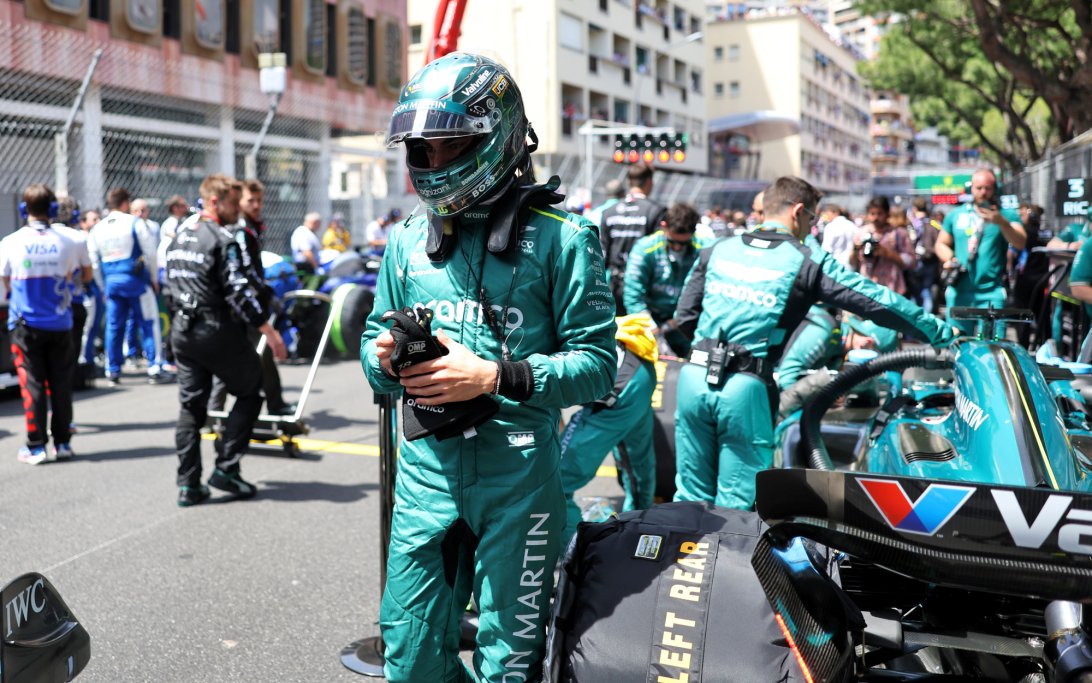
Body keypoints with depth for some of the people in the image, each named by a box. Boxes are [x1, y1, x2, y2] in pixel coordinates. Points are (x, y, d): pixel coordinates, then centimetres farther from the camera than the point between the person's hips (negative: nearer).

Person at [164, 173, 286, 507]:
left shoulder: (179, 235, 13)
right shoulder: (223, 240, -13)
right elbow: (240, 292, -18)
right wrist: (269, 330, -15)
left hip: (182, 330, 8)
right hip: (217, 331, -8)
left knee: (190, 405, 10)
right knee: (250, 392, 8)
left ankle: (188, 484, 9)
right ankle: (226, 468, 3)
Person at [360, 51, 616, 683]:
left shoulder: (560, 237, -7)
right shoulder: (409, 240, 8)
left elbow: (597, 364, -11)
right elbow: (374, 347, 14)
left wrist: (496, 378, -23)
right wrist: (386, 359, -10)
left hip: (518, 471, -4)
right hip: (426, 465, 5)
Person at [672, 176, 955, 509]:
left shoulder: (718, 250, 12)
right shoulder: (808, 261, 1)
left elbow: (685, 316, 14)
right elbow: (876, 301, 2)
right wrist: (938, 331, 13)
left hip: (694, 377, 4)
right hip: (745, 387, -4)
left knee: (692, 496, 15)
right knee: (736, 504, 8)